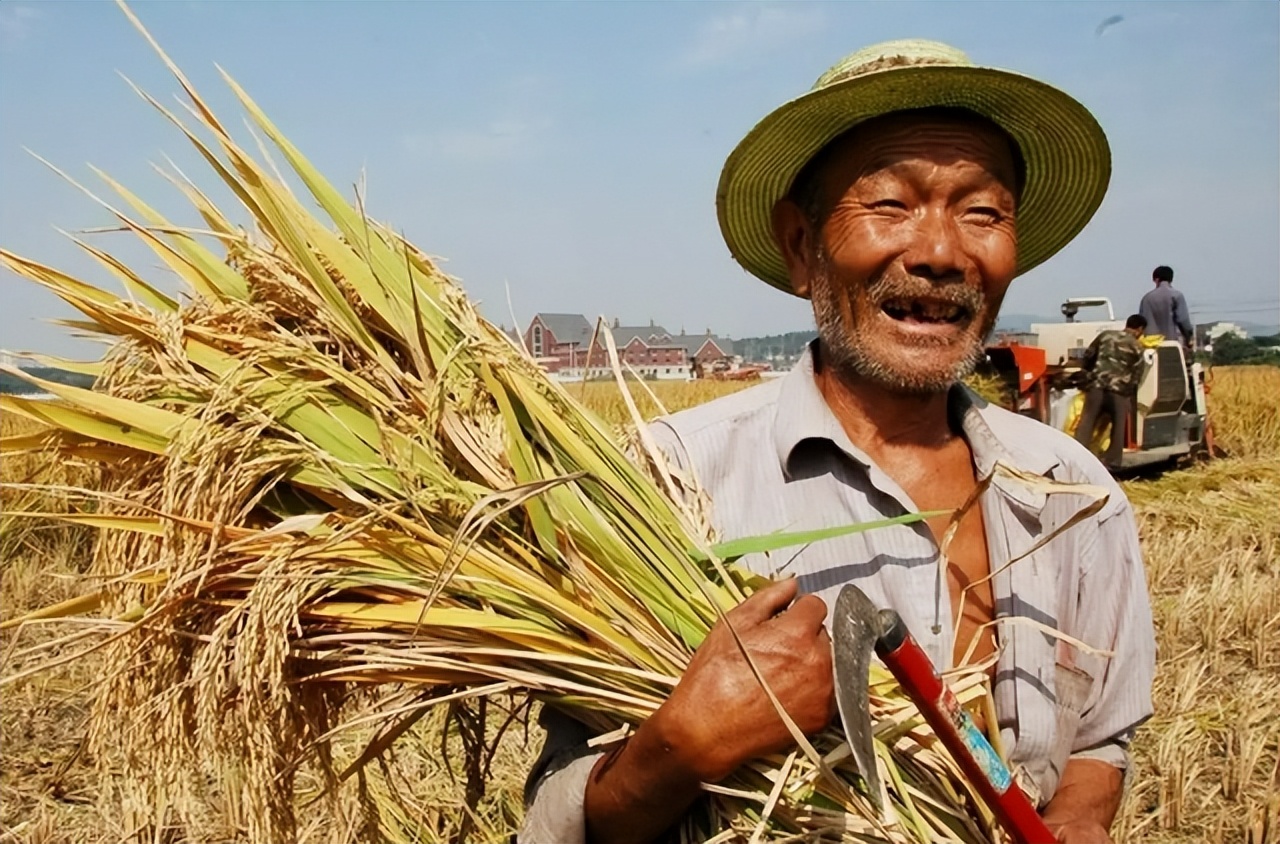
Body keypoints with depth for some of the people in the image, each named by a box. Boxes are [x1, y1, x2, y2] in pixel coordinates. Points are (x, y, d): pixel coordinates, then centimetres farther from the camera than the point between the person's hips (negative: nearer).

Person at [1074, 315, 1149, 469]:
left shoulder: (1106, 335, 13)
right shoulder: (1137, 347, 6)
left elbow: (1088, 356, 17)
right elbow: (1136, 377, 5)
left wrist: (1091, 373, 32)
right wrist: (1129, 392, 20)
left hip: (1097, 385, 2)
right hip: (1119, 390, -2)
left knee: (1086, 424, 1)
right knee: (1118, 428, 9)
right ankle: (1111, 464, 9)